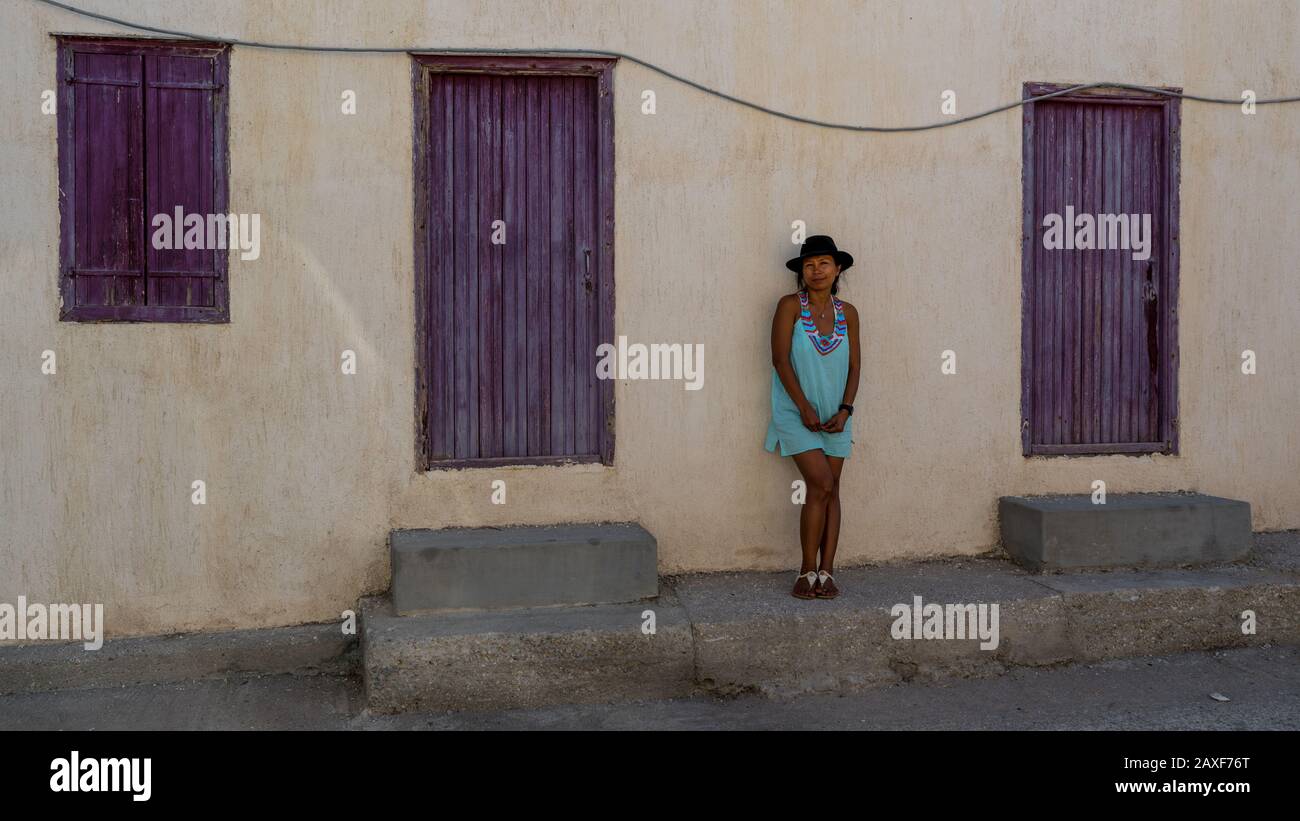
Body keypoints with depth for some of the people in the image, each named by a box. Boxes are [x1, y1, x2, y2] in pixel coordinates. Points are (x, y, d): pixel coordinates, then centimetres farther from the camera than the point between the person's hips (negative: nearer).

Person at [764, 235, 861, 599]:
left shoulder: (847, 313, 5)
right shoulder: (790, 306, -6)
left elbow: (854, 366, 6)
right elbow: (781, 360, -11)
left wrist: (845, 410, -7)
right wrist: (804, 408, -15)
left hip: (835, 416, 4)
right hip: (797, 414, -4)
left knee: (831, 491, 3)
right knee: (821, 485, -13)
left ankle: (826, 572, 8)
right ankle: (807, 571, -1)